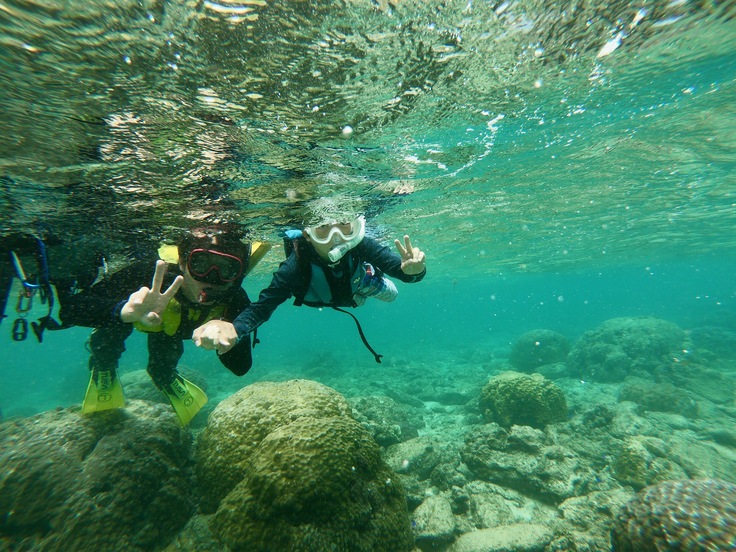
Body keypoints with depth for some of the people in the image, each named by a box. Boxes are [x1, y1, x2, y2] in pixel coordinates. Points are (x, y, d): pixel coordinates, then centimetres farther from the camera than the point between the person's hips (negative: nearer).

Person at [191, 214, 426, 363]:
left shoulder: (360, 245, -45)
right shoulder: (296, 266, -48)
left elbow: (399, 266, -44)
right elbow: (262, 305, -51)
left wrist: (413, 269, -70)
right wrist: (234, 329, -73)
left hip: (359, 284, 0)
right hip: (323, 296, 0)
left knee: (391, 294, 26)